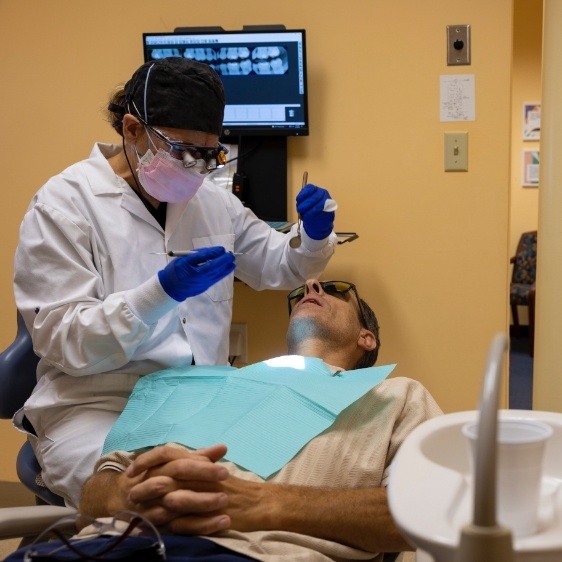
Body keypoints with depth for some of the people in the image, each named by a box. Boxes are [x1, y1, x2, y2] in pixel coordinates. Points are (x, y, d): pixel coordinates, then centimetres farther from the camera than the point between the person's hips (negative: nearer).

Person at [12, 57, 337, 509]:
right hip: (98, 407, -5)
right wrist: (162, 291, -27)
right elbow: (60, 340, -14)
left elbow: (277, 267, 22)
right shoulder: (63, 205, -8)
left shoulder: (211, 200, 9)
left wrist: (314, 235, -1)